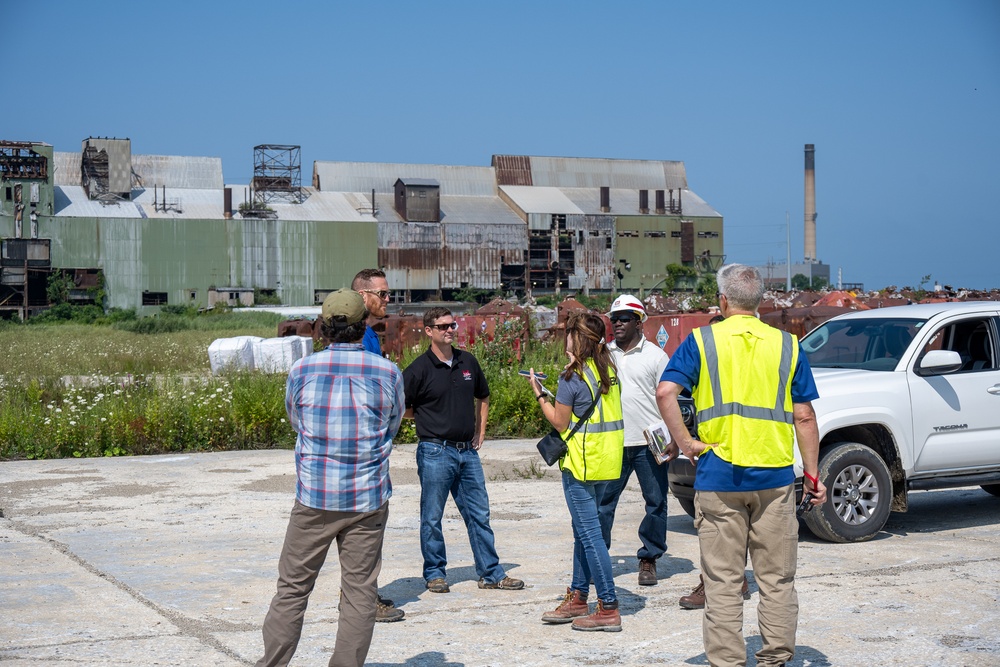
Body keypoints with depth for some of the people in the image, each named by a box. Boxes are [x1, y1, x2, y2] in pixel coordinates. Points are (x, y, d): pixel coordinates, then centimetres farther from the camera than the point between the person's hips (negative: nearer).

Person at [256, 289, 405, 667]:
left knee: (292, 588, 9)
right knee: (360, 592, 6)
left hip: (314, 498, 0)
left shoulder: (301, 370, -3)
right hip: (368, 499, 0)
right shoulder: (389, 373, -2)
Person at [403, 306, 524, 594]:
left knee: (479, 514, 8)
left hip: (467, 451, 5)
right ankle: (435, 573, 17)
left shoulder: (468, 362, 8)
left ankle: (491, 573, 15)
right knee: (432, 517, 4)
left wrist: (480, 430, 15)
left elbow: (483, 397, 24)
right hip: (435, 451, -5)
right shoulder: (419, 369, -9)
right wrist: (428, 417, 1)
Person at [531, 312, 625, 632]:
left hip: (582, 463, -8)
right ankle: (578, 599, 26)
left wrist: (539, 394, 3)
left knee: (590, 534, -5)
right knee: (584, 530, 17)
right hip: (606, 462, 9)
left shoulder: (572, 377, -14)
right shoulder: (608, 370, 8)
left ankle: (608, 608, -4)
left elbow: (560, 423, -9)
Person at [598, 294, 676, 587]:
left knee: (656, 502, 3)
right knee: (602, 501, 2)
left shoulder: (655, 355, 2)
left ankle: (649, 559, 15)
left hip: (649, 443, -2)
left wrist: (674, 439, -8)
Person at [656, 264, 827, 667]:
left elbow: (665, 393, -13)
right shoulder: (787, 345, 6)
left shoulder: (701, 341, 1)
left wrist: (685, 442, -6)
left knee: (722, 582, 5)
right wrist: (812, 475, 9)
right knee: (777, 580, 11)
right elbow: (804, 416, 5)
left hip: (718, 477, -1)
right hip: (774, 477, 2)